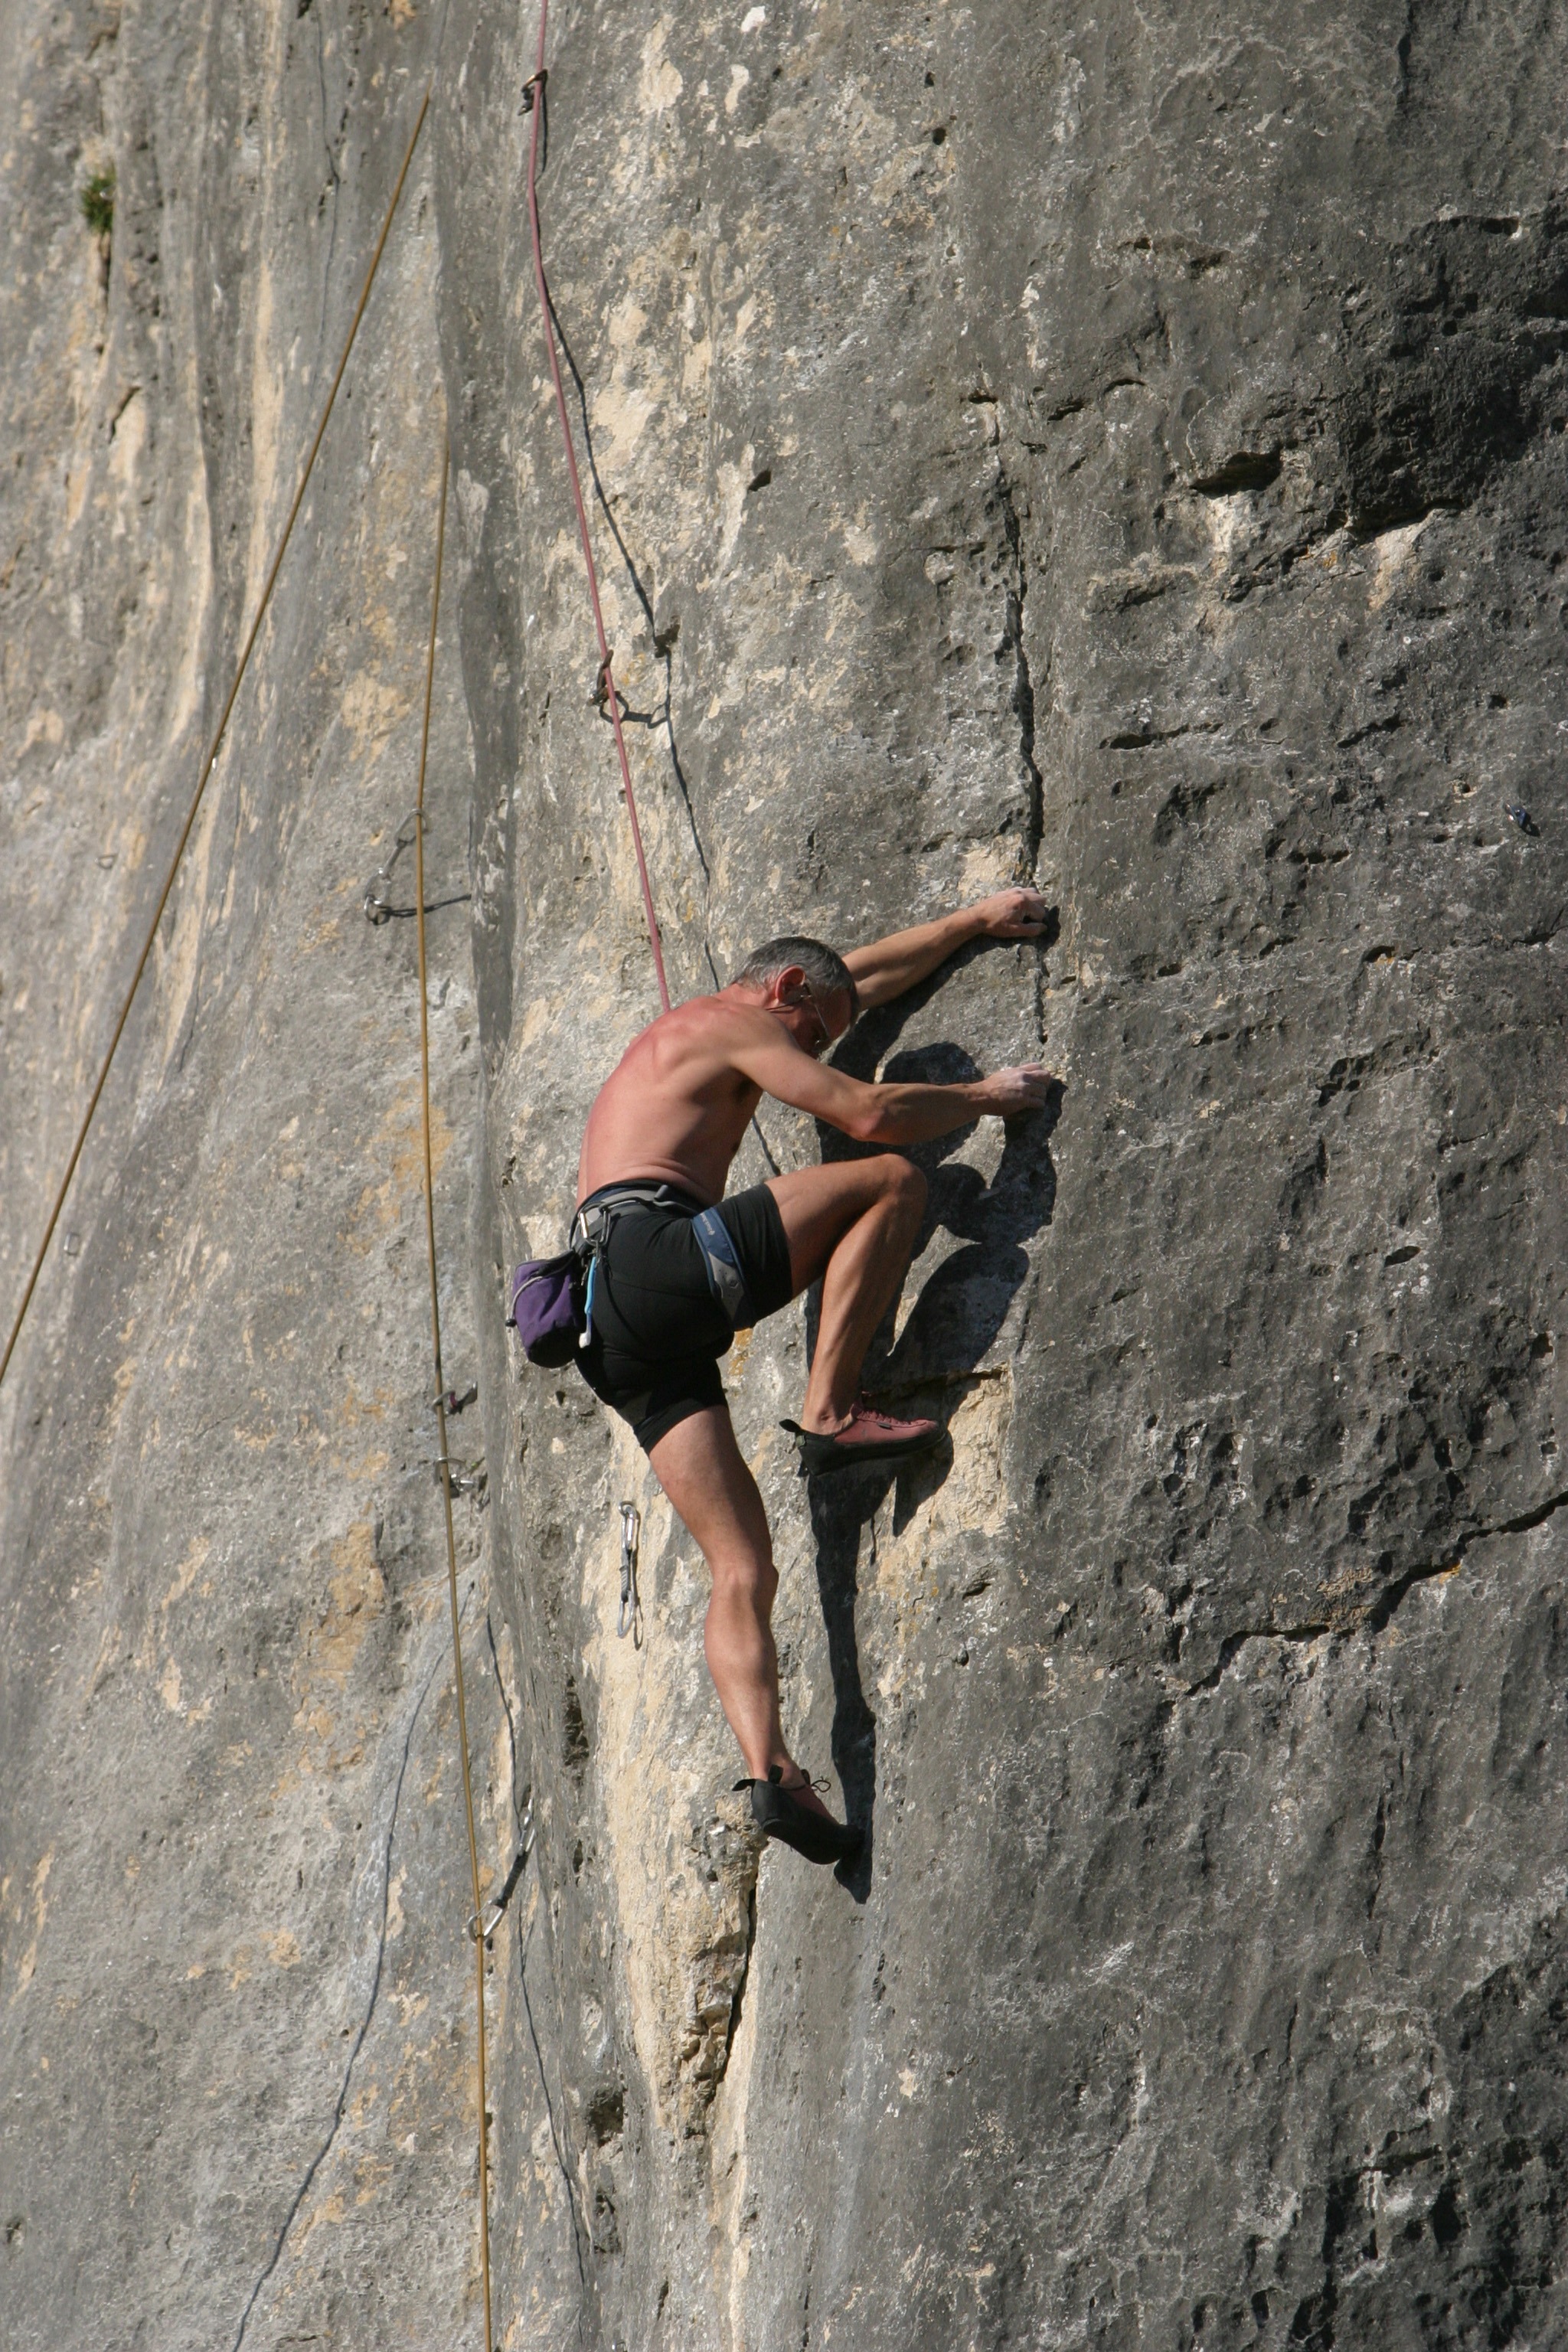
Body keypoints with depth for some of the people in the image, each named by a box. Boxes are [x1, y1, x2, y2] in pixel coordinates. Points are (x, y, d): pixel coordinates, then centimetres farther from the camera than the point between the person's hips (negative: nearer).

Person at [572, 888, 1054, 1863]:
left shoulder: (686, 1033, 35)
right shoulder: (733, 1024, 7)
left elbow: (864, 974, 44)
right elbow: (869, 1114, -3)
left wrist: (973, 923, 49)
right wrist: (983, 1097, 13)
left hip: (622, 1335, 9)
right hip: (660, 1255, -9)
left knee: (743, 1568, -2)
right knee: (892, 1181, -4)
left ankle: (771, 1769, -16)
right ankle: (831, 1409, -9)